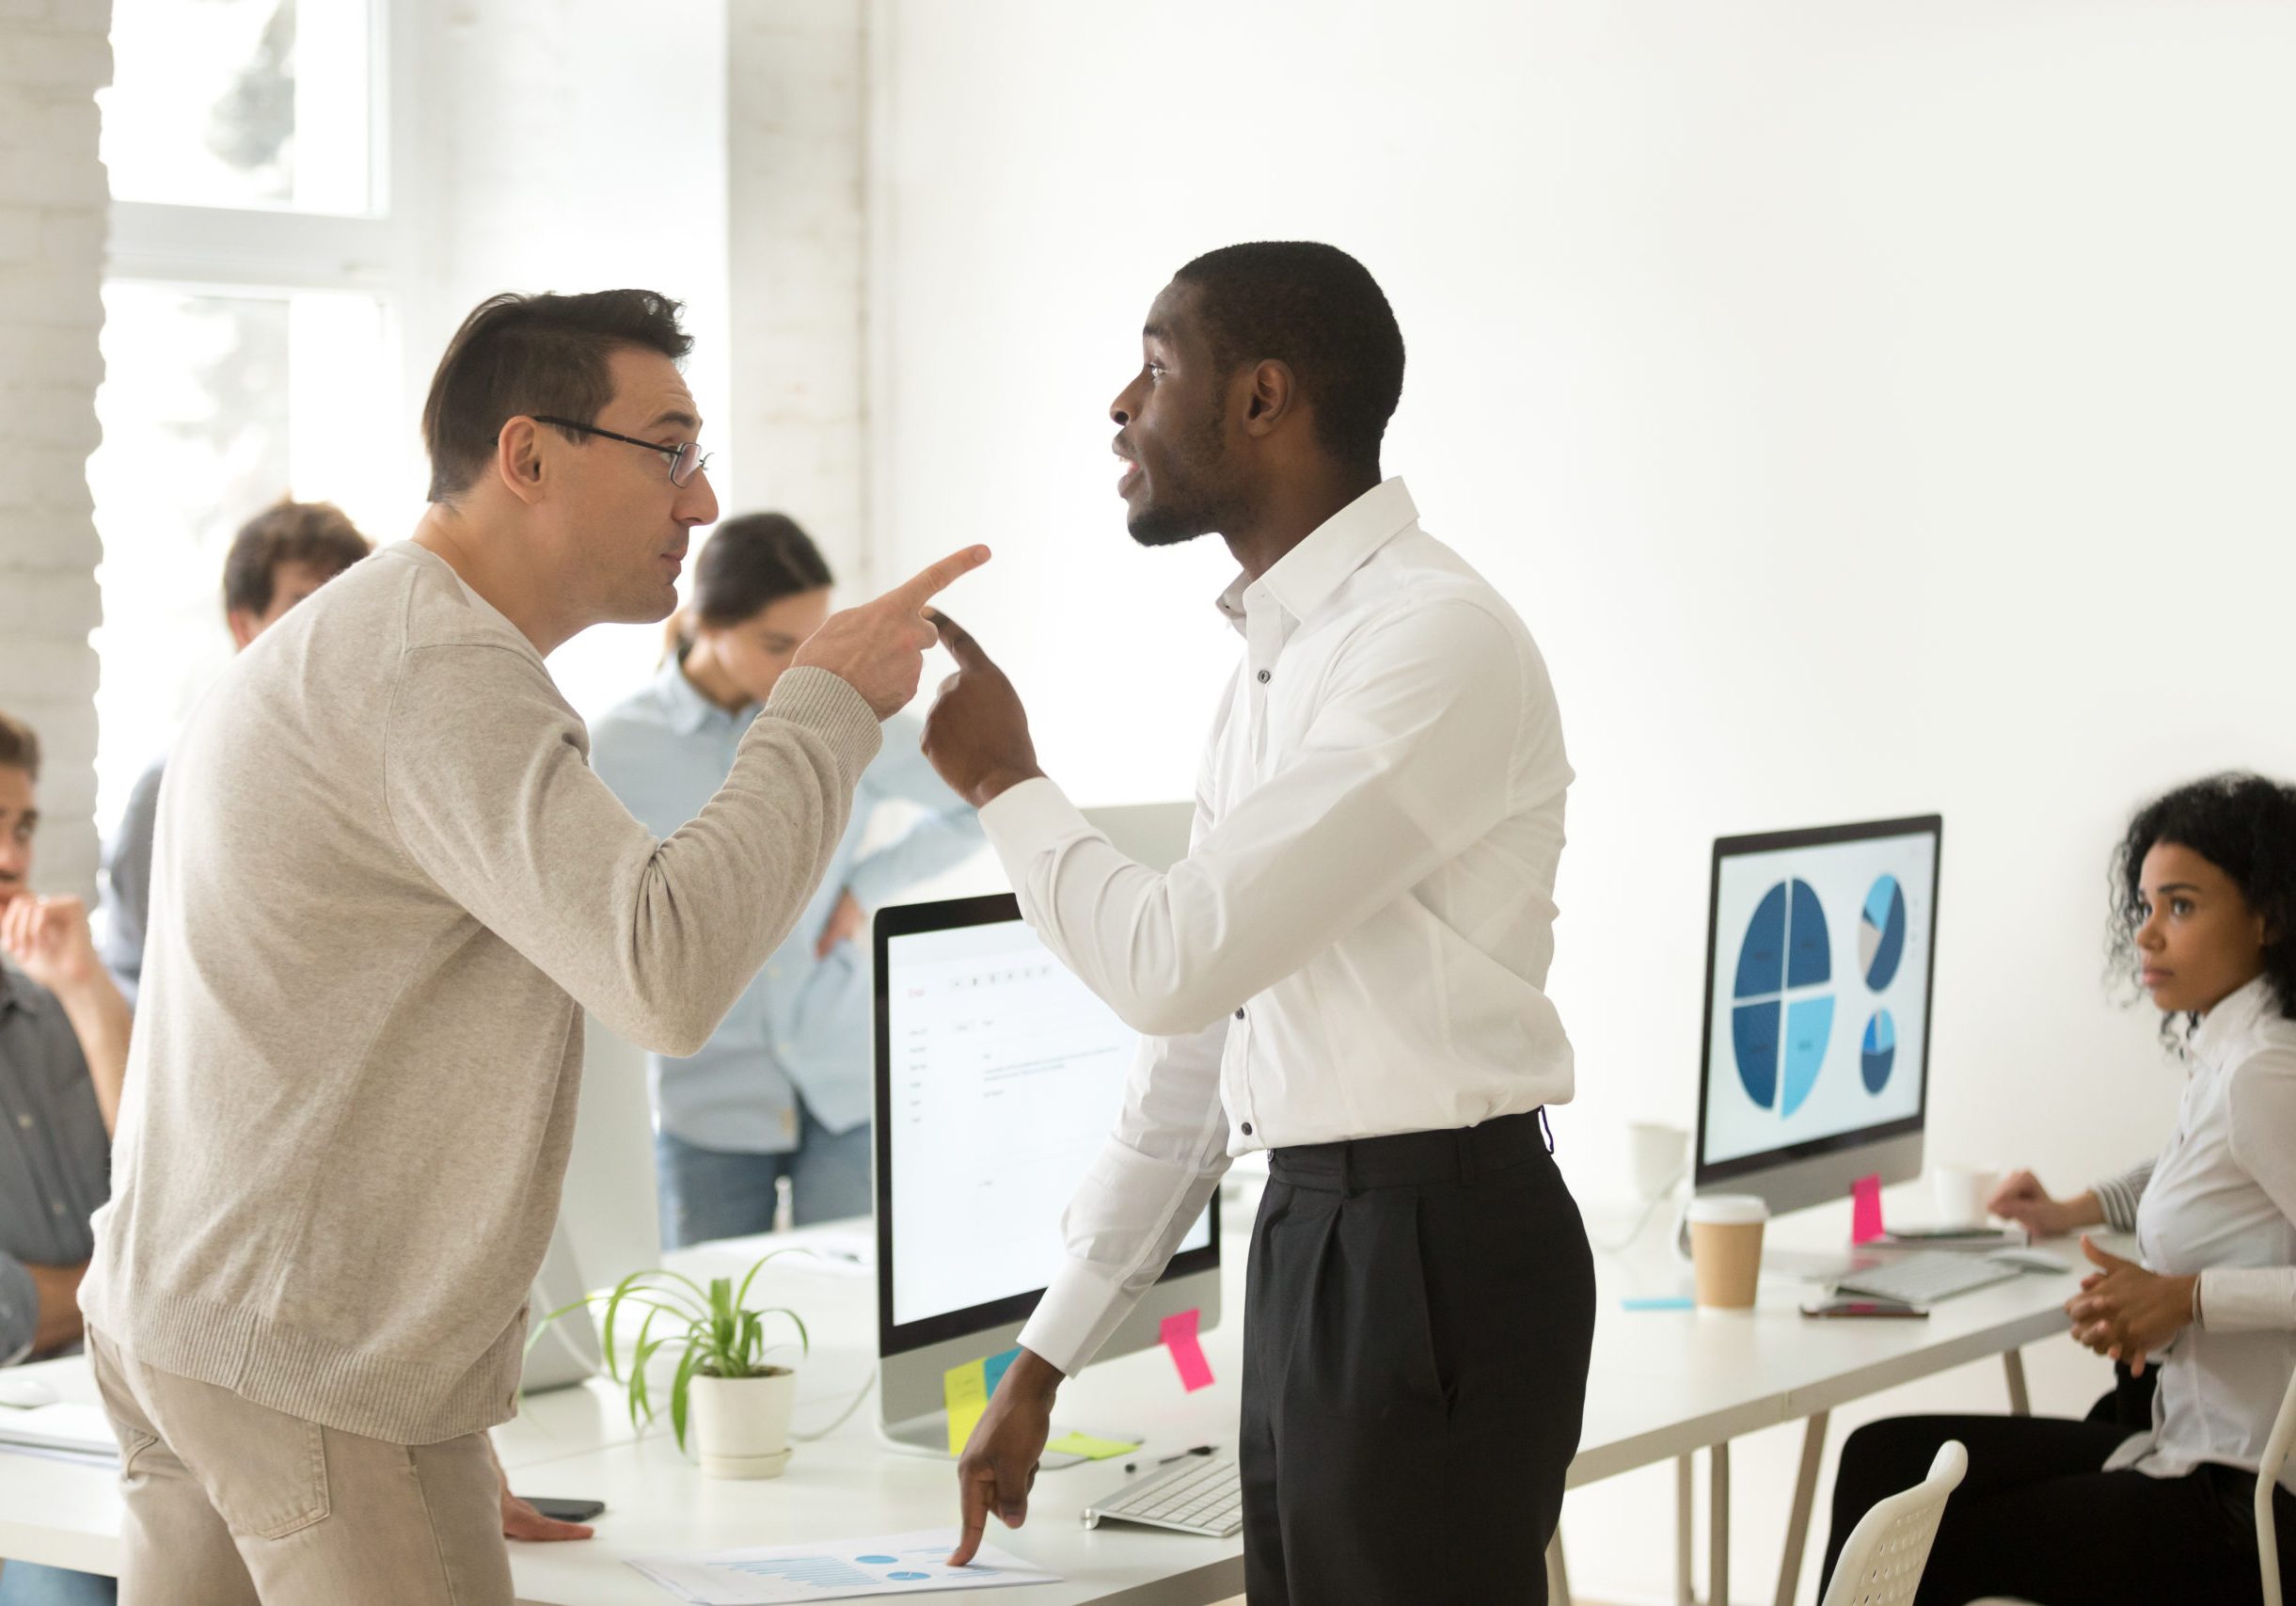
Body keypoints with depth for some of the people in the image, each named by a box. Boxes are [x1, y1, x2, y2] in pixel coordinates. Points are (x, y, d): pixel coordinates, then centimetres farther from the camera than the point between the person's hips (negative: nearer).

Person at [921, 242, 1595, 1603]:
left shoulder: (1435, 640, -15)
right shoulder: (1280, 657, 15)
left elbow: (1173, 963, -19)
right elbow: (1198, 1040, 19)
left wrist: (1005, 784, -2)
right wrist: (1045, 1362, 20)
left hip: (1433, 1255, -9)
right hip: (1313, 1240, 9)